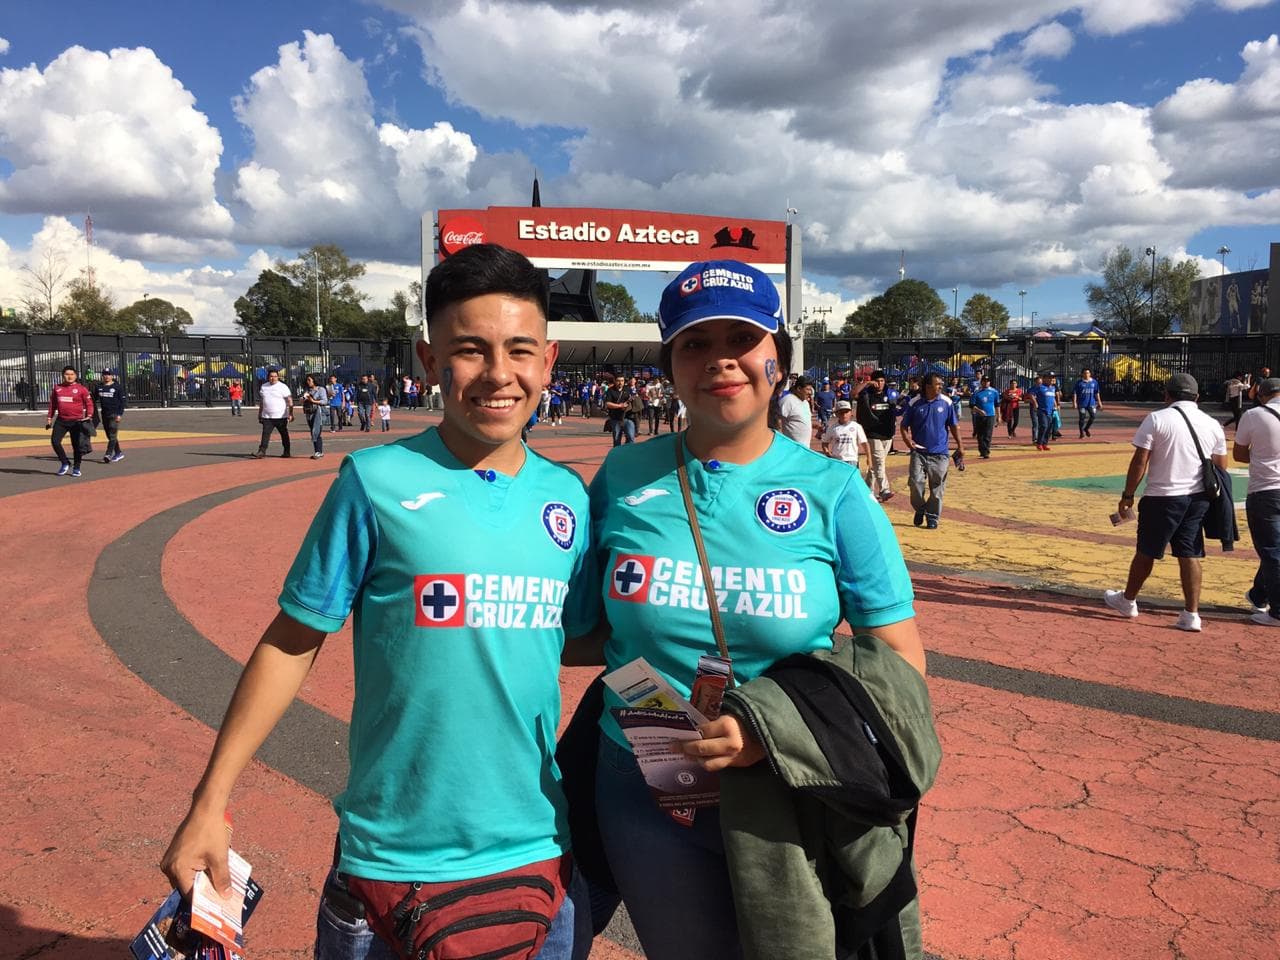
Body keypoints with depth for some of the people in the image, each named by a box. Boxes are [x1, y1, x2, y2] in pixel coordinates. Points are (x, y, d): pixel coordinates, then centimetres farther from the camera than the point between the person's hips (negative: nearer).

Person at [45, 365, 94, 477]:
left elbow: (89, 404, -1)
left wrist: (89, 416, -15)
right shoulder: (57, 388, 9)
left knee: (77, 445, 0)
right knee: (55, 441, -10)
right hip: (61, 420, 3)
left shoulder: (82, 389, -2)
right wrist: (49, 418, 13)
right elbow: (52, 404, 16)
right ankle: (65, 463, 8)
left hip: (77, 421, -3)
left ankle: (76, 468, 15)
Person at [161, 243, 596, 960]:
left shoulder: (568, 495, 0)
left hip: (542, 850, 4)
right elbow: (293, 641, -5)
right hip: (395, 863, -3)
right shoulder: (377, 481, -11)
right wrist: (210, 804, -5)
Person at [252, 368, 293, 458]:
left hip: (281, 417, -4)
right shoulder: (263, 387, 12)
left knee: (284, 434, 6)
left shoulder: (283, 387, -4)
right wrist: (259, 415, 19)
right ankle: (261, 452, -7)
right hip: (267, 417, 4)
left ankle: (287, 452, 16)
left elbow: (290, 401, -8)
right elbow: (261, 402, 20)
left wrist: (291, 414, -16)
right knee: (265, 434, -4)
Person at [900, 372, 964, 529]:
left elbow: (954, 425, 10)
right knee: (915, 481, -13)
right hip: (918, 451, -1)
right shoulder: (914, 403, -1)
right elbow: (904, 425, 6)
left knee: (937, 486, 4)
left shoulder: (946, 403, 1)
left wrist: (960, 445, 6)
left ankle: (933, 517, 17)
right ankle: (920, 509, 13)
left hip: (939, 453, 1)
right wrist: (907, 439, -12)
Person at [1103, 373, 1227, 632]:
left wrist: (1127, 495, -6)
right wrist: (1211, 494, 21)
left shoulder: (1157, 419, -9)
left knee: (1146, 552, 10)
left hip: (1162, 497, -4)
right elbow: (1221, 467, 9)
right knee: (1190, 555, 7)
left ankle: (1127, 600, 27)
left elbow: (1140, 461, -12)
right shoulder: (1212, 424, 6)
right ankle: (1191, 614, 6)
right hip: (1198, 498, 4)